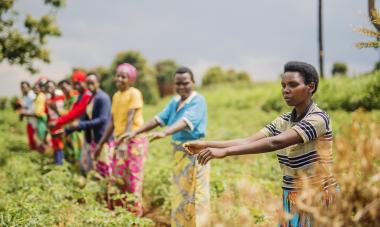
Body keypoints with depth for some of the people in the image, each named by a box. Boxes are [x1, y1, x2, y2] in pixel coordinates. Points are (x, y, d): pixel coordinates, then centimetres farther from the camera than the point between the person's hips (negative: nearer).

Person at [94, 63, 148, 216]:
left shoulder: (135, 94, -10)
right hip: (119, 140, 7)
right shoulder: (116, 96, 12)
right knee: (117, 176, 8)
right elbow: (112, 122, 15)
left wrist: (124, 142, -28)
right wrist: (101, 143, 16)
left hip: (134, 140, -7)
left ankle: (135, 214, 9)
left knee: (133, 177, -2)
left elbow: (130, 119, -19)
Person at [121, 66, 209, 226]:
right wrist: (135, 132, 0)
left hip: (194, 153, -8)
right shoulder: (175, 101, 9)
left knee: (193, 196, -2)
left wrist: (164, 133, -45)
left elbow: (185, 121, -30)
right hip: (179, 153, 8)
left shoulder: (198, 101, -14)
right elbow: (159, 119, 7)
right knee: (180, 194, 15)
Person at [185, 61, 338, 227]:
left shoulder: (318, 118, -16)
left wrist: (225, 152, -35)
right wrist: (207, 144, -20)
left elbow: (276, 143, -29)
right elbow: (248, 141, -6)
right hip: (291, 200, 6)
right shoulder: (283, 121, 6)